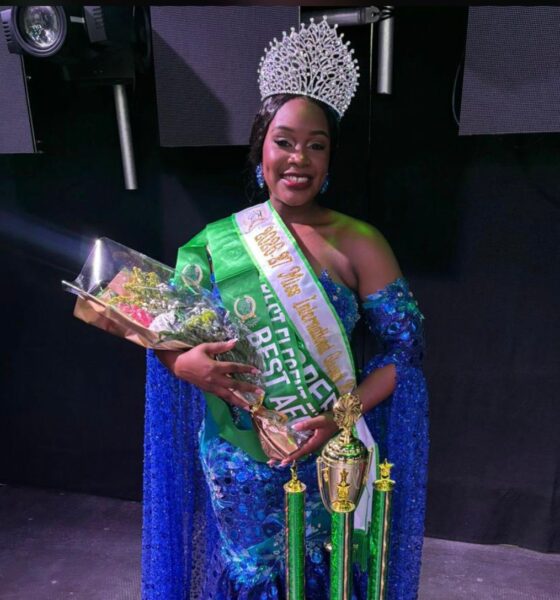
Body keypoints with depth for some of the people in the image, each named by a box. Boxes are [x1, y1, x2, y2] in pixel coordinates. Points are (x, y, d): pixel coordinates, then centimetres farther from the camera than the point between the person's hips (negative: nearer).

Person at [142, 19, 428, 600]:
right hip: (239, 466, 2)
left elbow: (403, 346, -8)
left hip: (329, 459, -1)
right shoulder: (215, 242, -3)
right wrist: (184, 364, -18)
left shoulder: (359, 244, -9)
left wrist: (343, 414, -20)